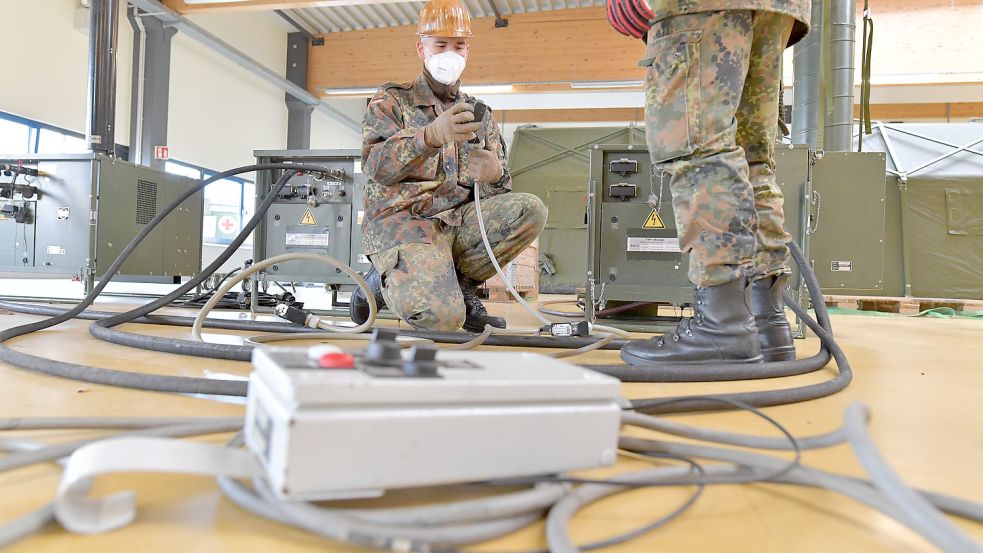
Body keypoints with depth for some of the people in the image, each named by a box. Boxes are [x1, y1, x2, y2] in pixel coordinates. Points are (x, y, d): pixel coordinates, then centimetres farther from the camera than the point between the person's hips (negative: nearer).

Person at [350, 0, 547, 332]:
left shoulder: (479, 115, 19)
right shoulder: (391, 101, 7)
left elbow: (499, 192, 12)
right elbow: (375, 165, -12)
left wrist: (494, 175, -14)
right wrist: (432, 136, -30)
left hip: (460, 220, 4)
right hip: (401, 221, -4)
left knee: (530, 210, -22)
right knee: (441, 316, -29)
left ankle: (458, 285, -4)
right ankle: (382, 283, 6)